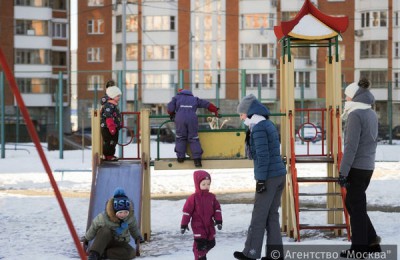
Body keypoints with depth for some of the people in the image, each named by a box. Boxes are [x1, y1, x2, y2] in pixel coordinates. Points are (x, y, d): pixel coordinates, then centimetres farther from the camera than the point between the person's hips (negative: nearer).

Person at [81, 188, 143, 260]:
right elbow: (94, 226, -7)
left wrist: (138, 237, 22)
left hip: (120, 243, 3)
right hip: (104, 241, -3)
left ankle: (103, 254, -27)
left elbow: (133, 227, 5)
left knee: (132, 253, -31)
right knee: (105, 231, -37)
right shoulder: (104, 217, -27)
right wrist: (86, 238, 9)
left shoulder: (130, 216, -19)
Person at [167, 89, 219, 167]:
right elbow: (207, 104, 27)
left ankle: (180, 157, 10)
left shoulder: (176, 97, 24)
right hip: (192, 119, 1)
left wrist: (172, 114, 29)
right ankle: (197, 159, -2)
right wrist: (215, 110, 36)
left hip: (180, 119, -1)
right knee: (193, 139, 4)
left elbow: (170, 108, 10)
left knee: (180, 138, 13)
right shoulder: (194, 99, 30)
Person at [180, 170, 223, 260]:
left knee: (211, 243, 12)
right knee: (200, 244, -10)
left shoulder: (212, 197, 2)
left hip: (209, 225, 5)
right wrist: (184, 224, -11)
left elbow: (217, 209, 6)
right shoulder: (193, 198, -11)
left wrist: (218, 220, -5)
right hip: (198, 226, -5)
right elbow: (187, 211, -9)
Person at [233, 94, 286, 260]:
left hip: (269, 177, -9)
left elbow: (263, 156, -18)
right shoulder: (268, 124, 16)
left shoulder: (258, 128, -12)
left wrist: (261, 179, -16)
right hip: (280, 175, 9)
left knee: (259, 215, -1)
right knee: (272, 215, 10)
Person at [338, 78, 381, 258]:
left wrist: (343, 171, -17)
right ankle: (372, 241, 16)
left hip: (356, 167, -8)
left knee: (356, 206, 0)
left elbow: (351, 146, -18)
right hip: (368, 167, 8)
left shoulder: (355, 115, -15)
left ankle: (359, 248, 6)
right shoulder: (372, 114, 12)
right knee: (352, 203, 16)